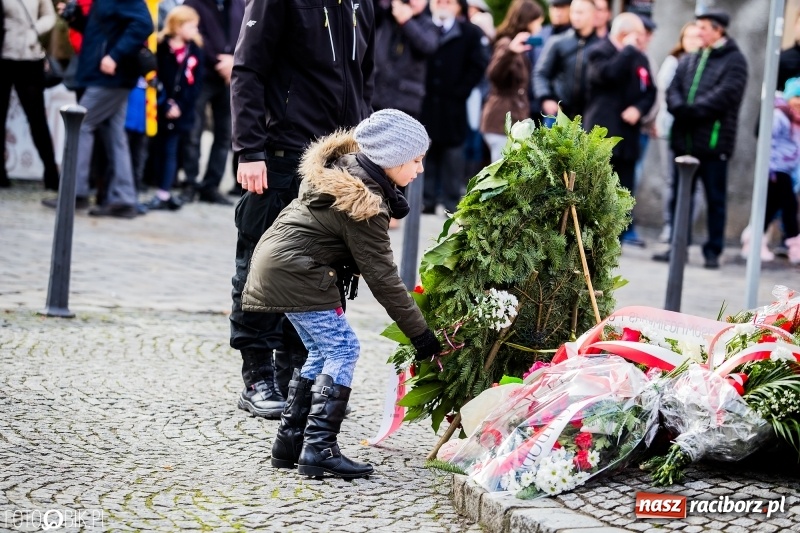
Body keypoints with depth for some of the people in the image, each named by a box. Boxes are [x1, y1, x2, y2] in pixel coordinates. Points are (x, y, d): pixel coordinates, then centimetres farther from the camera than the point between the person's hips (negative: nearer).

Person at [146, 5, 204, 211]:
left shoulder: (194, 51, 4)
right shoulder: (161, 48, -3)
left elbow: (195, 84, 0)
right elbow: (154, 78, -6)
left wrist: (180, 106, -10)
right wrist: (165, 104, -12)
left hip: (180, 111, 1)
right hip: (160, 109, -1)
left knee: (170, 151, 2)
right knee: (159, 150, 3)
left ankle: (163, 195, 2)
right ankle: (165, 193, 11)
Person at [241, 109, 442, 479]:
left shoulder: (342, 165, 6)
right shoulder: (364, 202, -20)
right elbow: (381, 276, -17)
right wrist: (419, 332, -12)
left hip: (273, 259, 10)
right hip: (295, 271, -10)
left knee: (322, 351, 14)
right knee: (342, 349, -7)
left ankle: (289, 443, 16)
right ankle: (319, 449, -12)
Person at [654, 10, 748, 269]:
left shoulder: (734, 60, -2)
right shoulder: (688, 60, 16)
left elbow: (725, 95, -14)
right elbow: (673, 90, 8)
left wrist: (692, 111, -17)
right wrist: (680, 108, -13)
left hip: (714, 140, -6)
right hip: (684, 138, 6)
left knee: (715, 199, 2)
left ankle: (713, 251, 7)